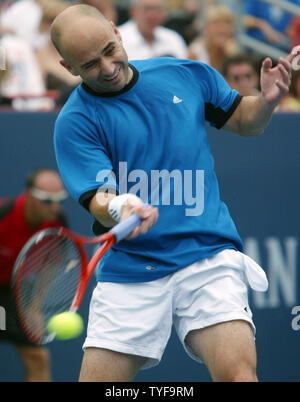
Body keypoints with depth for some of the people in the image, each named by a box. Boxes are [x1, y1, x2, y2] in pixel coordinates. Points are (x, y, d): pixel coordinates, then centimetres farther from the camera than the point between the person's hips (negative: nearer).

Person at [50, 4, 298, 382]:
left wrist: (266, 100, 0)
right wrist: (116, 209, -37)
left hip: (208, 255, 0)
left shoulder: (187, 74, 8)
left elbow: (243, 121, 22)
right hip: (128, 271, 0)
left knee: (237, 371, -23)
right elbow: (98, 198, -13)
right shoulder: (75, 122, -2)